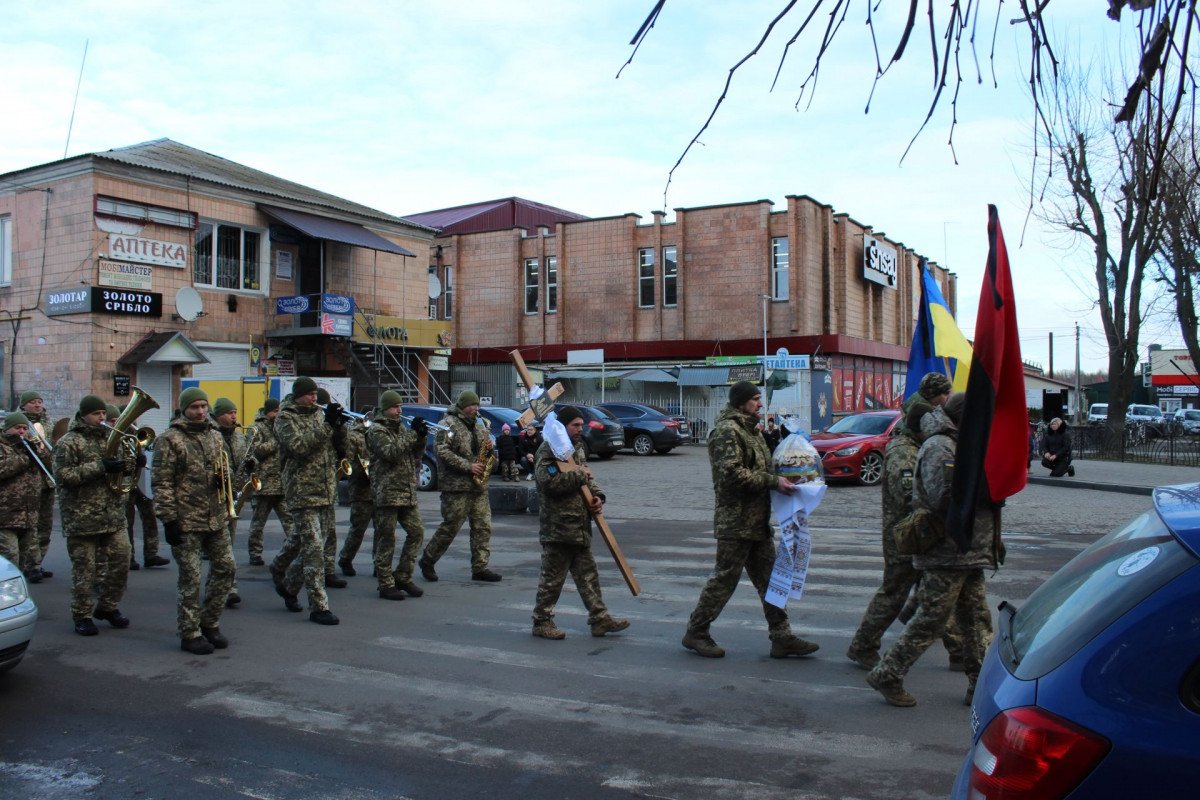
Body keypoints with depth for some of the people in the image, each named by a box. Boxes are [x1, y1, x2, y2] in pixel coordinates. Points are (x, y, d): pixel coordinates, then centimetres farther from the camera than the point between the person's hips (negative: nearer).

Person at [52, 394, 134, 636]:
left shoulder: (110, 438, 14)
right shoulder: (68, 443, -4)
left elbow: (122, 465, 21)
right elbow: (62, 475, -15)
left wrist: (133, 464, -3)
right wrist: (100, 467, -22)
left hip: (113, 514, 5)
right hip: (81, 515, -5)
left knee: (121, 558, 2)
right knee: (84, 568, 1)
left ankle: (108, 606, 20)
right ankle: (82, 616, 14)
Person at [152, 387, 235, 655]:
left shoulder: (215, 436, 12)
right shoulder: (169, 440, -7)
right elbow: (161, 483, -10)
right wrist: (169, 520, -15)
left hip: (217, 519, 6)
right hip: (186, 522, -6)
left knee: (225, 569, 8)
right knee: (190, 579, 1)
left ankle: (210, 623, 24)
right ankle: (190, 634, 13)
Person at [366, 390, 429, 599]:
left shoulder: (401, 428, 19)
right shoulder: (376, 431, -5)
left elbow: (415, 455, 17)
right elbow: (391, 452, -21)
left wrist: (420, 438, -1)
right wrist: (412, 433, -19)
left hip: (408, 493, 8)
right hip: (387, 493, -8)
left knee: (417, 533, 6)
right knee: (386, 540, -2)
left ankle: (403, 577, 16)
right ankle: (386, 585, 5)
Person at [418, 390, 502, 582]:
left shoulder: (478, 424, 18)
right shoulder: (448, 424, -6)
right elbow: (442, 452, -16)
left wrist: (488, 447, 2)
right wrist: (468, 466, -19)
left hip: (478, 484, 7)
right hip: (456, 485, -7)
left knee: (482, 526, 3)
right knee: (451, 527, -3)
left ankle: (480, 568, 8)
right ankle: (427, 561, 13)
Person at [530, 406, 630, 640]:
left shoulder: (578, 449, 16)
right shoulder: (548, 450, -13)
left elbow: (588, 478, 21)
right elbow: (549, 480, -27)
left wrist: (597, 496, 1)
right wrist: (579, 475, -17)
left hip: (579, 527, 9)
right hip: (557, 527, -9)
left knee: (588, 574, 11)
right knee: (552, 577, 1)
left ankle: (599, 618, 17)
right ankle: (541, 621, 13)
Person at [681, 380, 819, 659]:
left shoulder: (749, 429, 19)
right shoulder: (727, 430, -13)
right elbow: (733, 474, -23)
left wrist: (780, 479, 10)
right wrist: (773, 481, -22)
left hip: (757, 520, 10)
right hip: (736, 521, -10)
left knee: (769, 579, 9)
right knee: (724, 579, -1)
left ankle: (782, 638, 14)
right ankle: (696, 633, 12)